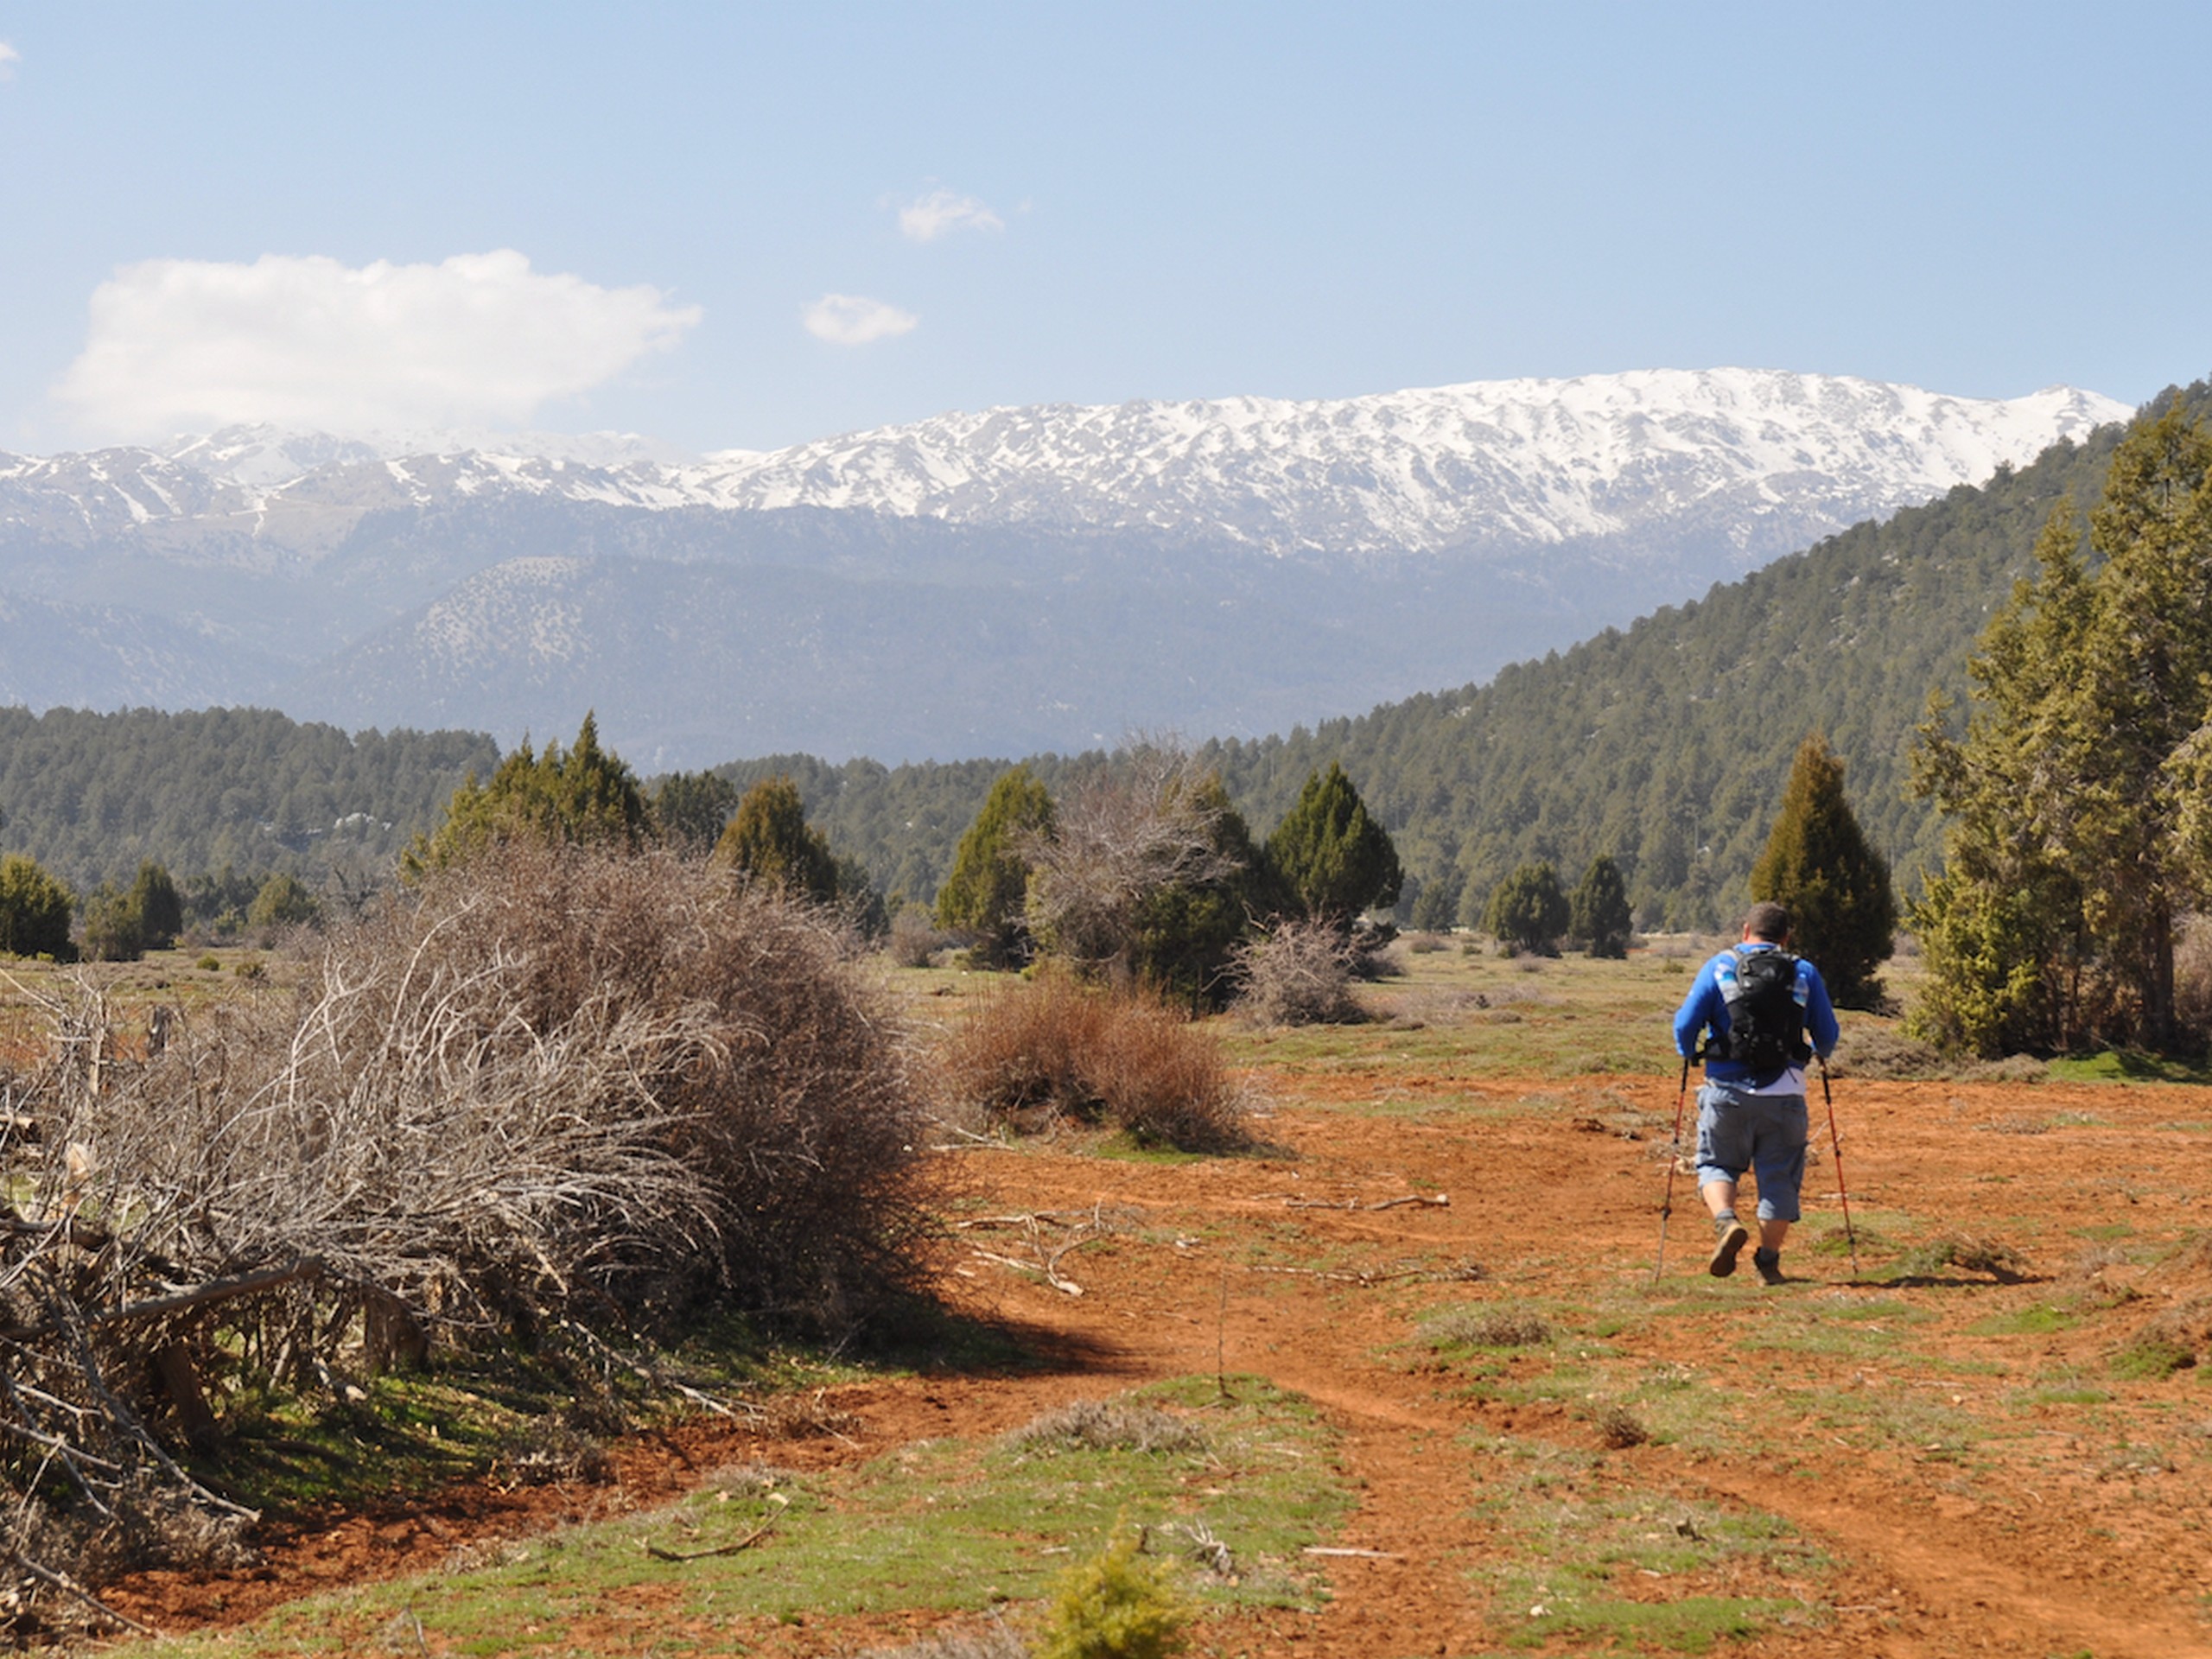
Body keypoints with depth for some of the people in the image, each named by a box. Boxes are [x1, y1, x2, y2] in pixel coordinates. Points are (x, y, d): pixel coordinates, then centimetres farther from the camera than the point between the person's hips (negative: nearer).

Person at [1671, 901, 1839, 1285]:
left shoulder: (1719, 968, 2)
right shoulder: (1804, 973, 6)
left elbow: (1685, 1022, -3)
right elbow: (1827, 1036, 11)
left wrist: (1688, 1053, 19)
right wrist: (1819, 1052, 34)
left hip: (1727, 1091, -1)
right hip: (1784, 1094, 1)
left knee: (1716, 1165, 14)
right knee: (1779, 1178, 10)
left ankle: (1725, 1222, -12)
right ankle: (1768, 1262, 9)